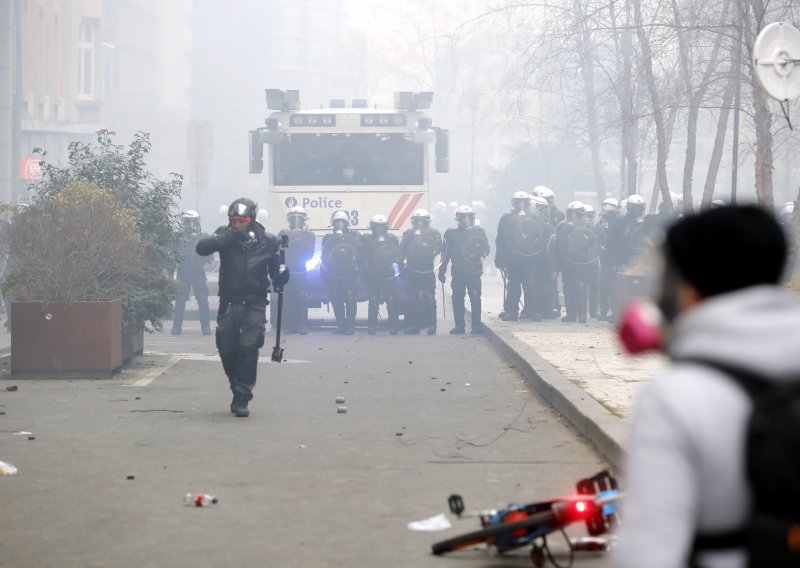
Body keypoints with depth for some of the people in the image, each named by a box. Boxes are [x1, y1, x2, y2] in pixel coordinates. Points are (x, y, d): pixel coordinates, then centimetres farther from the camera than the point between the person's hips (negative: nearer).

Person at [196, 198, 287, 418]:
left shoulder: (267, 241, -2)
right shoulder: (226, 236, -1)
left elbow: (274, 275, 4)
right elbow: (201, 248, -19)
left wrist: (282, 276, -19)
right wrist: (228, 237, -29)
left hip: (254, 303, -2)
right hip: (229, 303, 2)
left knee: (249, 348, -14)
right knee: (227, 350, 6)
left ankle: (241, 399, -10)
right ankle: (239, 389, 30)